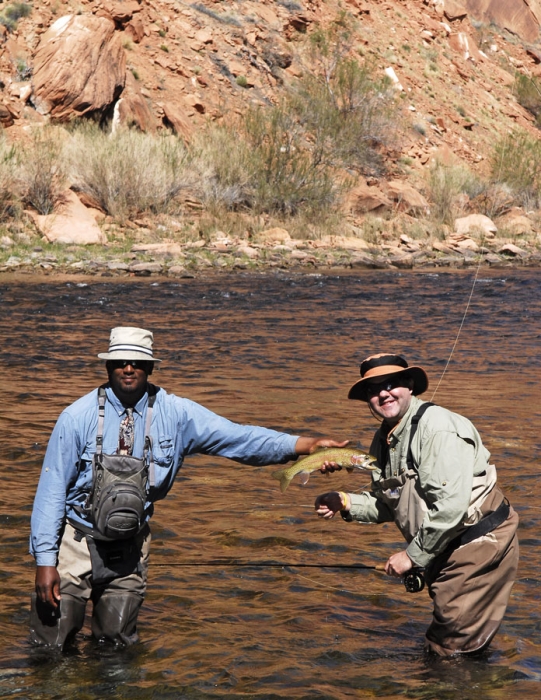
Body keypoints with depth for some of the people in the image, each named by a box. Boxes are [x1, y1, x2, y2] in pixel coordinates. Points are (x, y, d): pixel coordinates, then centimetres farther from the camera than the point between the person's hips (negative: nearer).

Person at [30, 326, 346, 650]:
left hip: (129, 549, 2)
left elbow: (237, 437, -12)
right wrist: (45, 559, -13)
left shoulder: (176, 414, -5)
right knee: (51, 647, 1)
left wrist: (303, 444, -24)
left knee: (117, 646, 11)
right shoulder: (79, 417, -11)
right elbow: (52, 489, -9)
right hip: (76, 541, -2)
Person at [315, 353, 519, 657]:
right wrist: (345, 503, -1)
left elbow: (450, 506, -28)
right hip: (447, 547, 9)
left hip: (480, 539, -9)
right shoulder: (383, 440, 7)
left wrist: (414, 555, -20)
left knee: (453, 648, -4)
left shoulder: (437, 427, -22)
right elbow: (388, 504, 16)